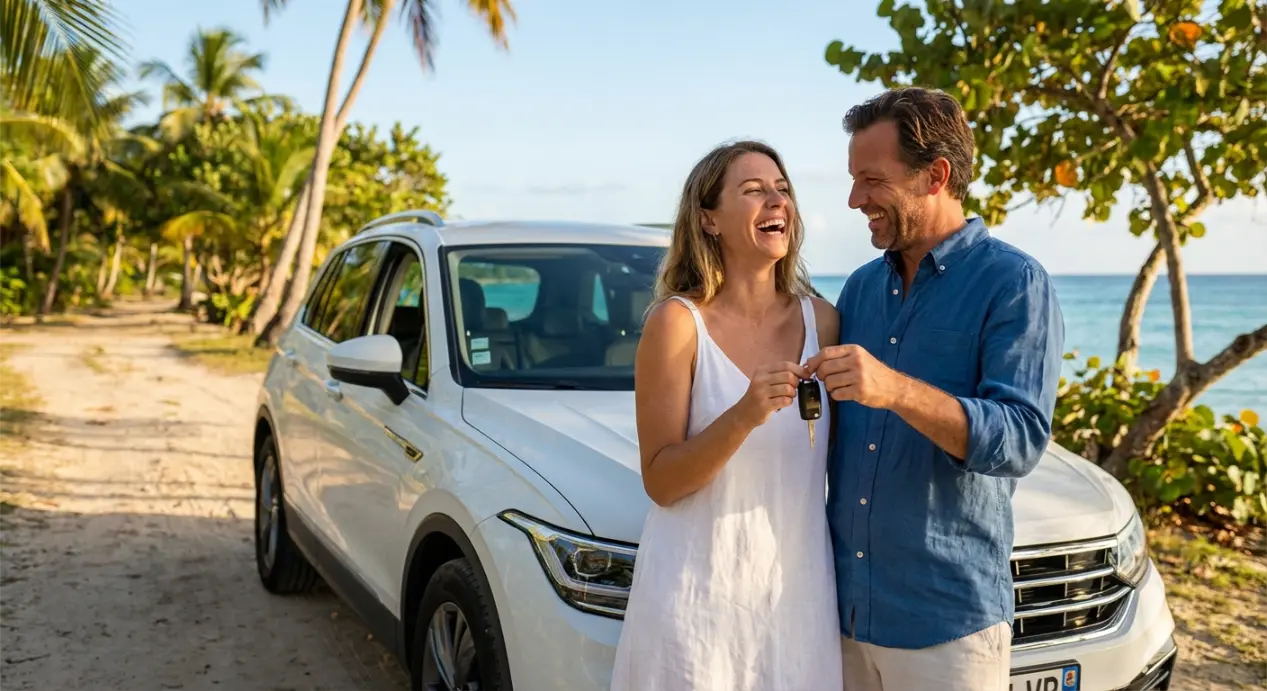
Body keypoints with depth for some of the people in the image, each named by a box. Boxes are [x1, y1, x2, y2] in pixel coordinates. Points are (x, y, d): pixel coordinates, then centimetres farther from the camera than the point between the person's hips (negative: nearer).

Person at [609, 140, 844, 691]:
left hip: (800, 589, 4)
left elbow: (834, 459, 11)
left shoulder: (821, 320, 0)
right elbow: (660, 481, -13)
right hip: (701, 595, -4)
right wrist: (742, 419, -27)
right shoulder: (677, 321, -11)